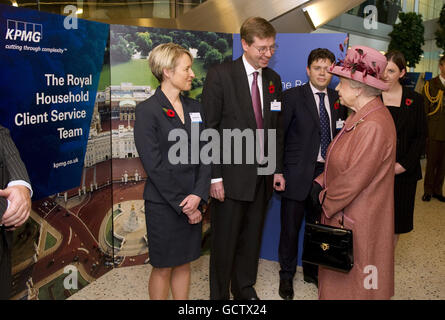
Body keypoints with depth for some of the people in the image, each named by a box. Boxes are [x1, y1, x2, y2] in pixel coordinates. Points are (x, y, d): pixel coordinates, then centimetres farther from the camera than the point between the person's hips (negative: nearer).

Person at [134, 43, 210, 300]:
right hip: (163, 204, -5)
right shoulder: (147, 110, -10)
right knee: (163, 267, 9)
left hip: (193, 202, 6)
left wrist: (198, 195, -9)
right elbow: (154, 165, -15)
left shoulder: (195, 107, 9)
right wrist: (182, 205, -13)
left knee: (184, 263, 16)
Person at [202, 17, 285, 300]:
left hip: (262, 175, 5)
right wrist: (214, 176, -14)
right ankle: (219, 293, 28)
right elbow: (210, 128, -11)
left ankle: (245, 288, 37)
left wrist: (278, 169, 9)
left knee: (252, 237, 17)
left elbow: (276, 128, 13)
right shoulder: (220, 75, -9)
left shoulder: (273, 79, 9)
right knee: (224, 240, 8)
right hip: (231, 175, -5)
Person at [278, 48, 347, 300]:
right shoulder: (293, 96, -5)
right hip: (298, 174, -3)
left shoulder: (338, 99, 8)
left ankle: (312, 270, 37)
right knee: (290, 228, 7)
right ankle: (287, 275, 27)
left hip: (326, 173, 4)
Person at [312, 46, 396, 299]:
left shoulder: (374, 126, -26)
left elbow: (355, 178, -24)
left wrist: (326, 201, -10)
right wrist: (321, 182, 1)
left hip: (358, 223, -9)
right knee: (337, 276, 20)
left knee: (352, 282, 9)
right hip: (342, 212, 9)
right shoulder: (361, 116, 6)